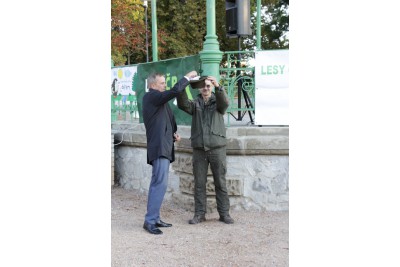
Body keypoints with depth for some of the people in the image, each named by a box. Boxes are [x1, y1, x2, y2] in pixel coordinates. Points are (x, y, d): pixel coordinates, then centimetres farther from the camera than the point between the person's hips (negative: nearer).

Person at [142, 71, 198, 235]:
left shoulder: (156, 99, 20)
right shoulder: (151, 96, -9)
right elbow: (175, 91, -22)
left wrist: (173, 134, 9)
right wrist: (187, 77, -8)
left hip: (163, 147, 11)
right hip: (159, 147, -11)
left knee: (157, 184, 13)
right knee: (160, 184, -13)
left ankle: (154, 218, 19)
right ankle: (150, 221, -10)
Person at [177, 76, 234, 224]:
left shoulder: (217, 101, 7)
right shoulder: (195, 103, 10)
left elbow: (225, 103, -17)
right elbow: (183, 104, -10)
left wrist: (218, 87, -34)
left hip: (217, 148, -1)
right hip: (199, 149, 1)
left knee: (220, 182, 3)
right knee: (199, 183, 4)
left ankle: (224, 213, 10)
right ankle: (199, 214, 11)